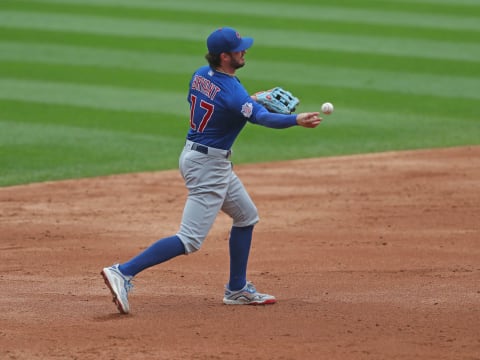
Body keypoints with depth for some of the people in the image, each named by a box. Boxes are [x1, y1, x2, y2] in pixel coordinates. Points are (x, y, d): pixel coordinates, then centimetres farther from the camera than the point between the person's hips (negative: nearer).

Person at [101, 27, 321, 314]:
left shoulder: (200, 75, 2)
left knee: (247, 216, 21)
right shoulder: (232, 91, -24)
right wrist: (295, 120, -55)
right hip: (209, 165, -10)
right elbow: (261, 118, -38)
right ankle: (124, 273, -16)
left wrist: (250, 101, 13)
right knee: (190, 240, -10)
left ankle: (238, 290, 26)